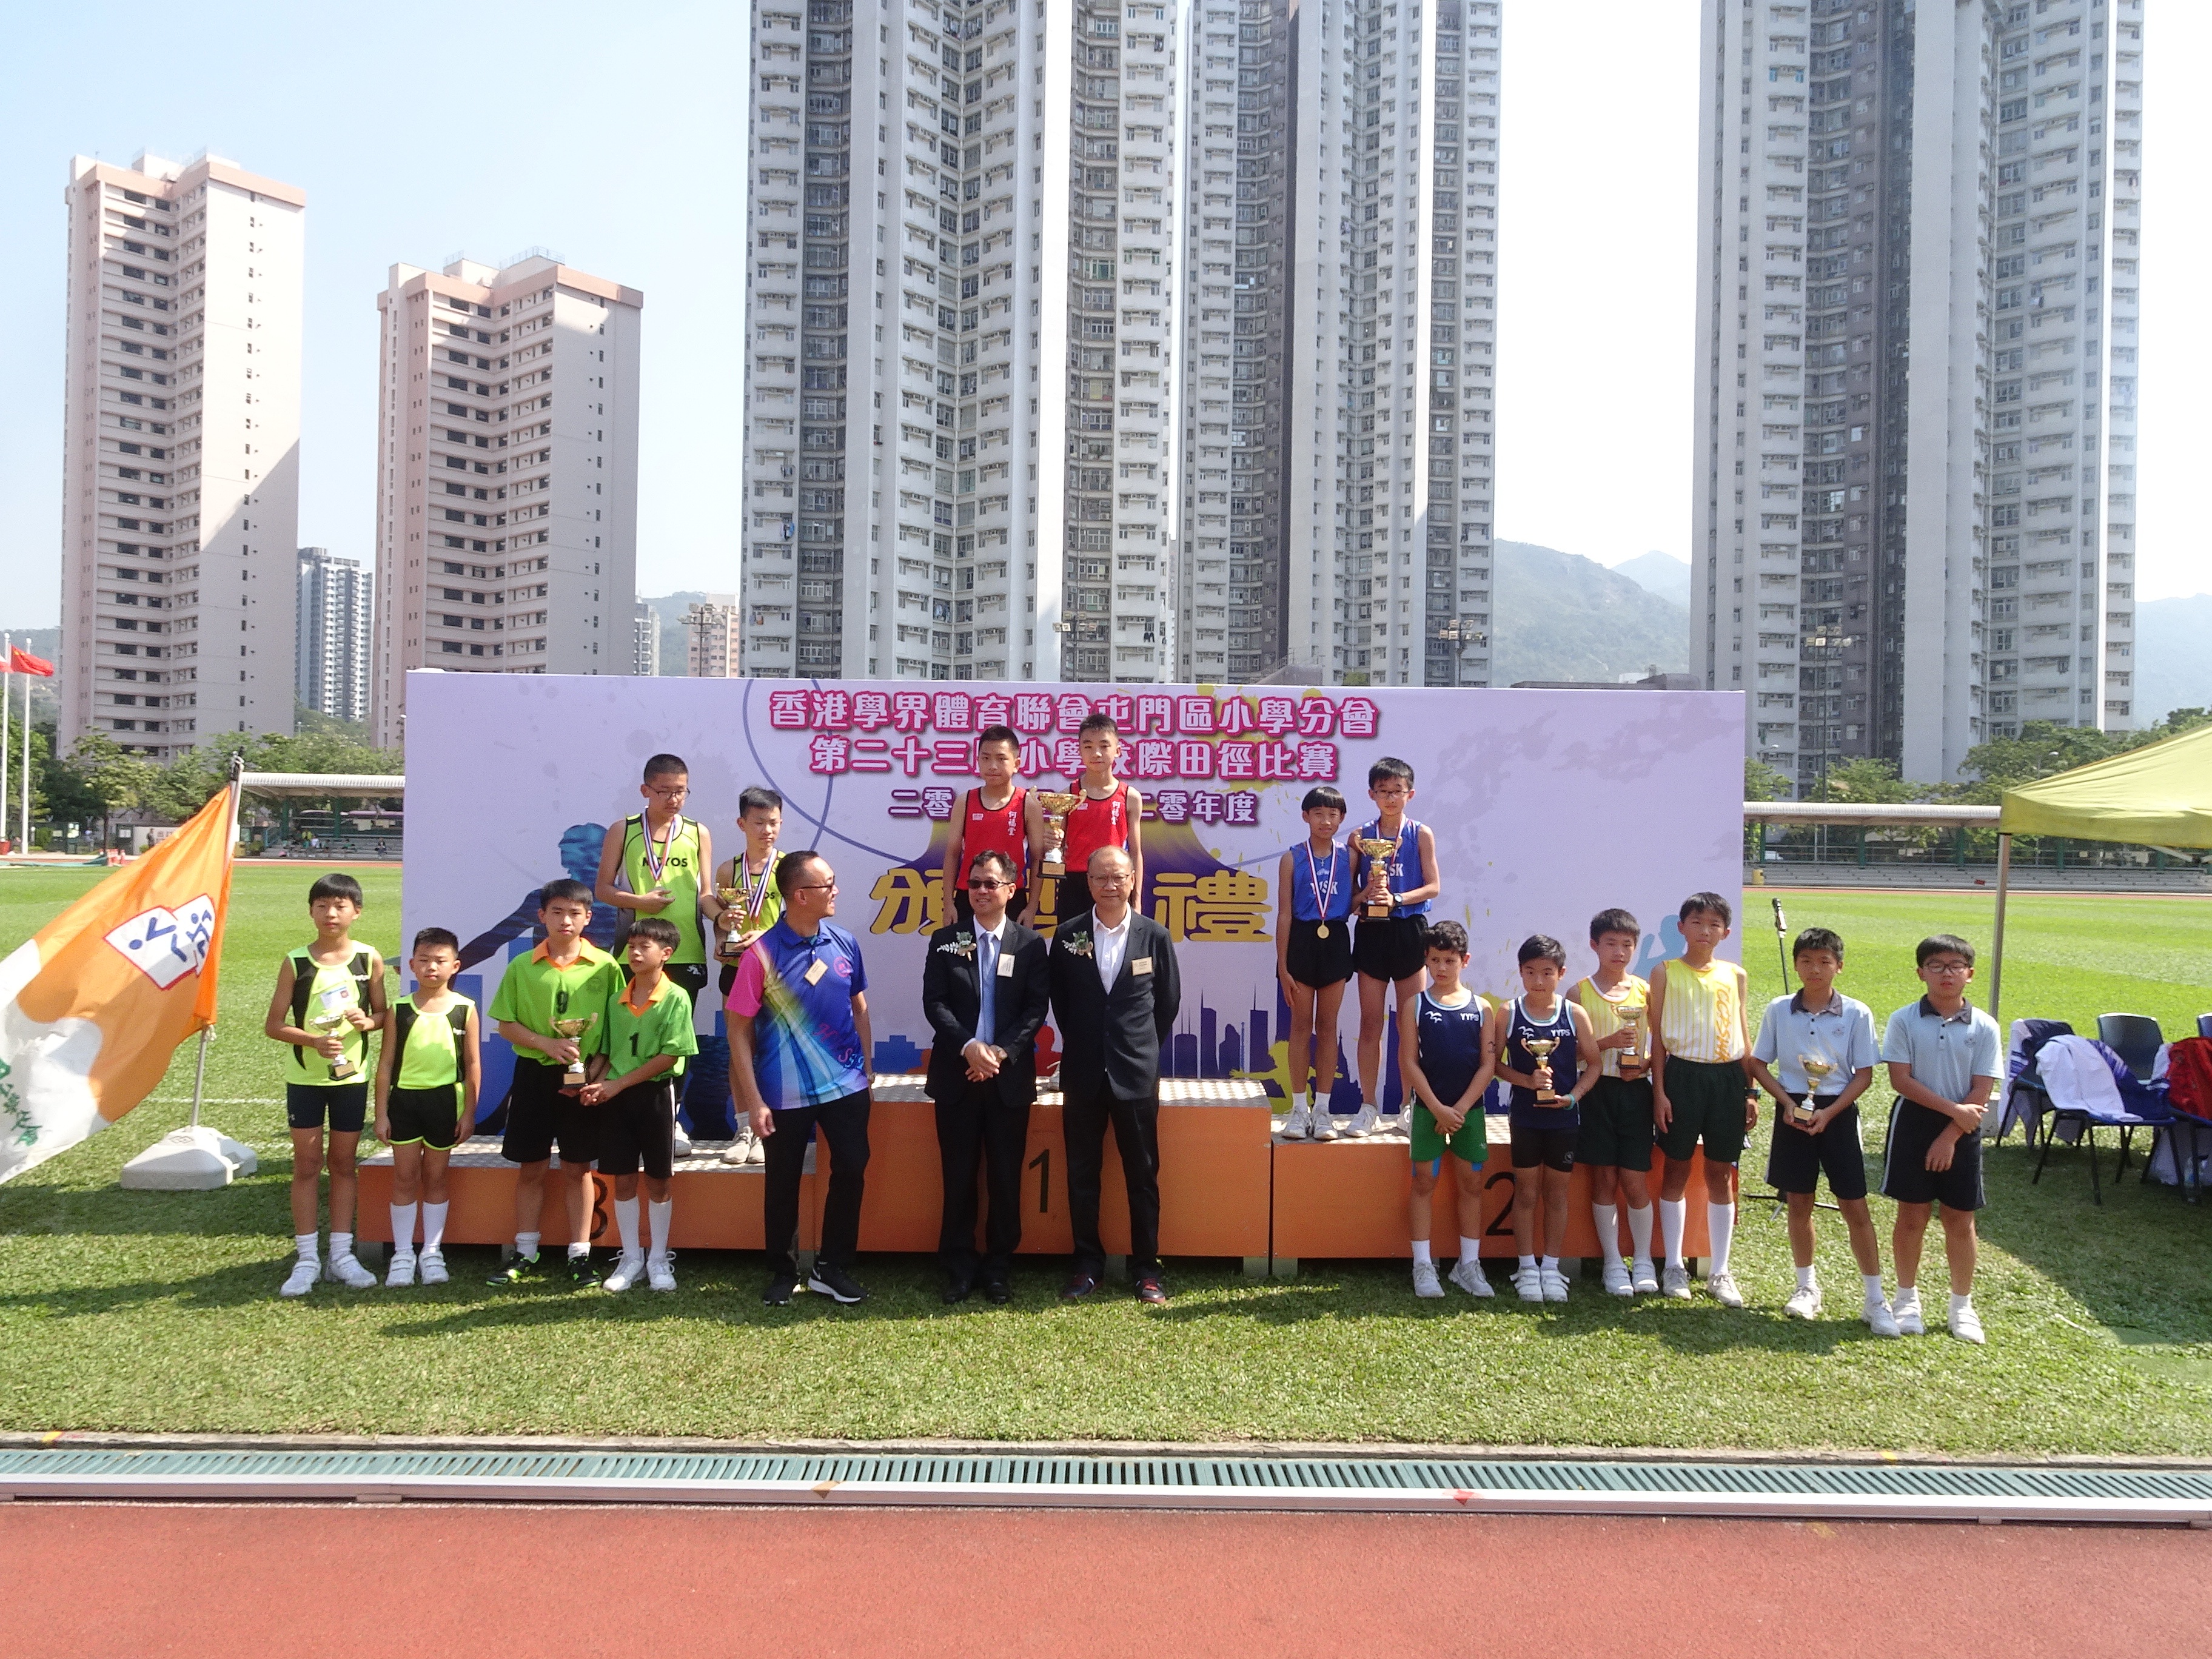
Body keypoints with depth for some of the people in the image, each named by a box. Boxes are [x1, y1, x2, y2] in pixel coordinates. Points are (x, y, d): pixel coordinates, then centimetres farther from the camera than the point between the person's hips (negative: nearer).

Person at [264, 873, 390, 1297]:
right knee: (306, 1164, 4)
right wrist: (314, 1040, -20)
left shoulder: (369, 959, -2)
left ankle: (341, 1254, 18)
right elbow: (273, 1026, -4)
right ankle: (307, 1259, 12)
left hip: (351, 1076, 1)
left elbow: (382, 1013, 8)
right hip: (304, 1077, -1)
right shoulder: (295, 962, -5)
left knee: (344, 1163, 9)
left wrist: (366, 1021, -15)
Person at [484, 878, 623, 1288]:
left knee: (578, 1170, 7)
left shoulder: (605, 967, -4)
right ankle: (525, 1256, 20)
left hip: (584, 1080, -1)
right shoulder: (522, 967, 0)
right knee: (530, 1169, 9)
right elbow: (506, 1024, 3)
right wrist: (547, 1044, -13)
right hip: (534, 1074, 1)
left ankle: (580, 1255, 16)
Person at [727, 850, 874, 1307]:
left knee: (851, 1171, 6)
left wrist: (867, 1067, 10)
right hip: (785, 1093, -3)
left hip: (846, 1085, 3)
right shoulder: (762, 953, -13)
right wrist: (753, 1101, -12)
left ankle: (833, 1268, 23)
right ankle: (783, 1271, 29)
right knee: (783, 1183, 10)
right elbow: (740, 1029, -10)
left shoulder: (845, 944, -1)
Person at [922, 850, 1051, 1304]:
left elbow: (1037, 1009, -3)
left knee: (1006, 1178, 5)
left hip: (1009, 1076, 0)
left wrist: (1001, 1052, -15)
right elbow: (934, 1002, -2)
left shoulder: (1030, 943, 3)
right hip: (956, 1076, 1)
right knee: (958, 1177, 6)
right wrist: (968, 1047, -16)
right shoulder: (945, 940, 5)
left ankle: (1000, 1267, 18)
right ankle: (958, 1267, 17)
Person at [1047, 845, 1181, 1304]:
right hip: (1083, 1073, 1)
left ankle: (1146, 1267, 16)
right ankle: (1087, 1263, 20)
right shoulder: (1068, 935, 0)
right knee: (1082, 1173, 8)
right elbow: (1059, 998, 11)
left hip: (1137, 1073, -1)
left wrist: (1144, 1046, 10)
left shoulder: (1154, 935, -1)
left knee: (1143, 1173, 6)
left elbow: (1169, 999, 8)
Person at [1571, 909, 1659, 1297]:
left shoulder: (1644, 991, 6)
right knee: (1604, 1178, 3)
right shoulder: (1581, 990, 1)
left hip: (1634, 1090, 1)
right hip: (1597, 1089, -1)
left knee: (1635, 1180, 0)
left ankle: (1643, 1261, 16)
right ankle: (1613, 1263, 13)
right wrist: (1606, 1042, -16)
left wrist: (1644, 1064, -9)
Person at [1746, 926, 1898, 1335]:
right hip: (1793, 1111, 2)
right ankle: (1807, 1287, 25)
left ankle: (1876, 1300, 8)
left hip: (1838, 1112, -2)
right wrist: (1787, 1102, -11)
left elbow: (1864, 1074, -4)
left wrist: (1828, 1113, -14)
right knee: (1798, 1203, 9)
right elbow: (1758, 1064, 4)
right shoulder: (1779, 1010, -1)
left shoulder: (1856, 1014, -5)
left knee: (1854, 1206, -1)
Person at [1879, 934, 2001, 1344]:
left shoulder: (1984, 1027, -3)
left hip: (1963, 1131, 1)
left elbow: (1981, 1092, -6)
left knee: (1960, 1220, 7)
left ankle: (1962, 1304, 23)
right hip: (1914, 1124, -1)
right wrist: (1953, 1108, -16)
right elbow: (1901, 1080, -10)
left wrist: (1949, 1136, -12)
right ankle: (1908, 1297, 21)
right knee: (1912, 1215, 5)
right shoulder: (1904, 1020, -5)